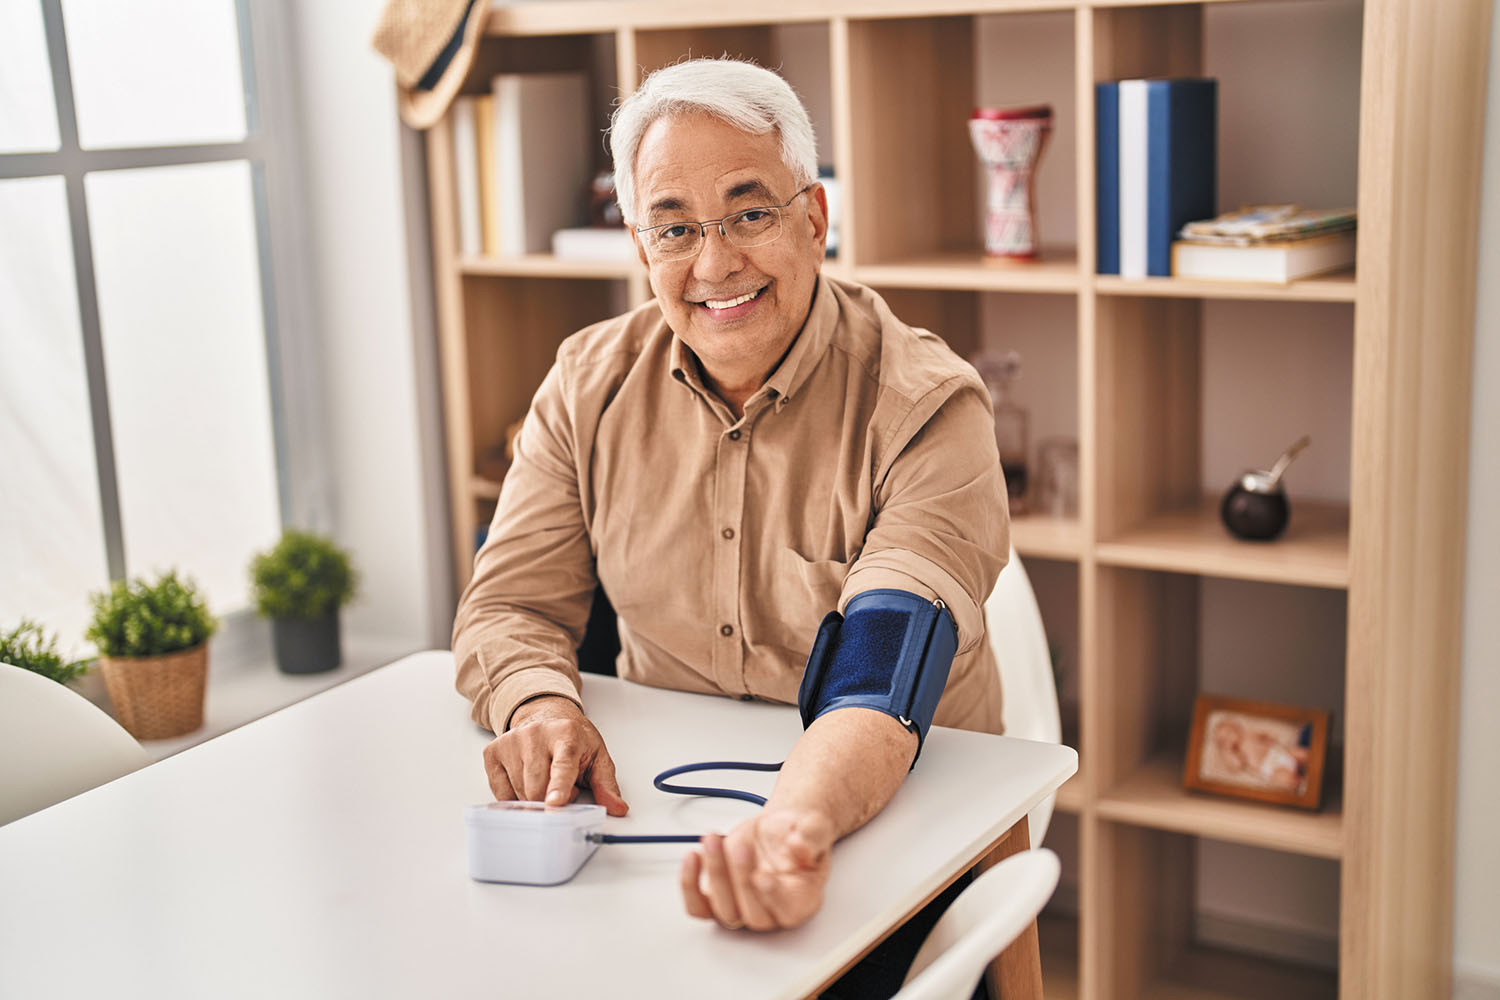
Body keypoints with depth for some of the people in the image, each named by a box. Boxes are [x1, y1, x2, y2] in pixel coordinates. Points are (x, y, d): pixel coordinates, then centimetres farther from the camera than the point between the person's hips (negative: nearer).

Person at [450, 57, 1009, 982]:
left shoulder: (926, 408, -13)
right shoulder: (590, 384, 2)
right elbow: (511, 605, 3)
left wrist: (796, 826, -46)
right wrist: (543, 706, -22)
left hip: (896, 829, -3)